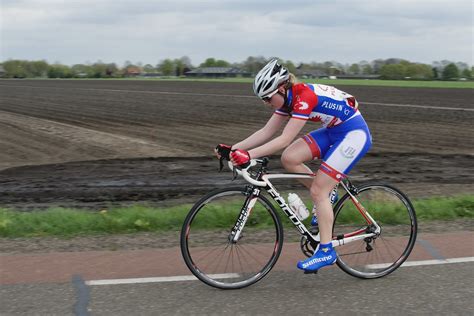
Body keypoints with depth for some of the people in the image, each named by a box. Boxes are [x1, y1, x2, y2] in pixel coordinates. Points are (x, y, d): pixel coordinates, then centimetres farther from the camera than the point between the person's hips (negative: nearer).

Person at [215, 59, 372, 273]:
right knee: (289, 159, -9)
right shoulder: (288, 99, 0)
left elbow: (285, 139, -32)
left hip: (355, 134, -8)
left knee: (317, 190, -12)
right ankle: (325, 198, 10)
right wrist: (233, 149, -10)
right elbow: (266, 132, -1)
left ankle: (326, 251, -2)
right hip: (334, 132, 8)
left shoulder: (304, 96, -27)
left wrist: (249, 155, -37)